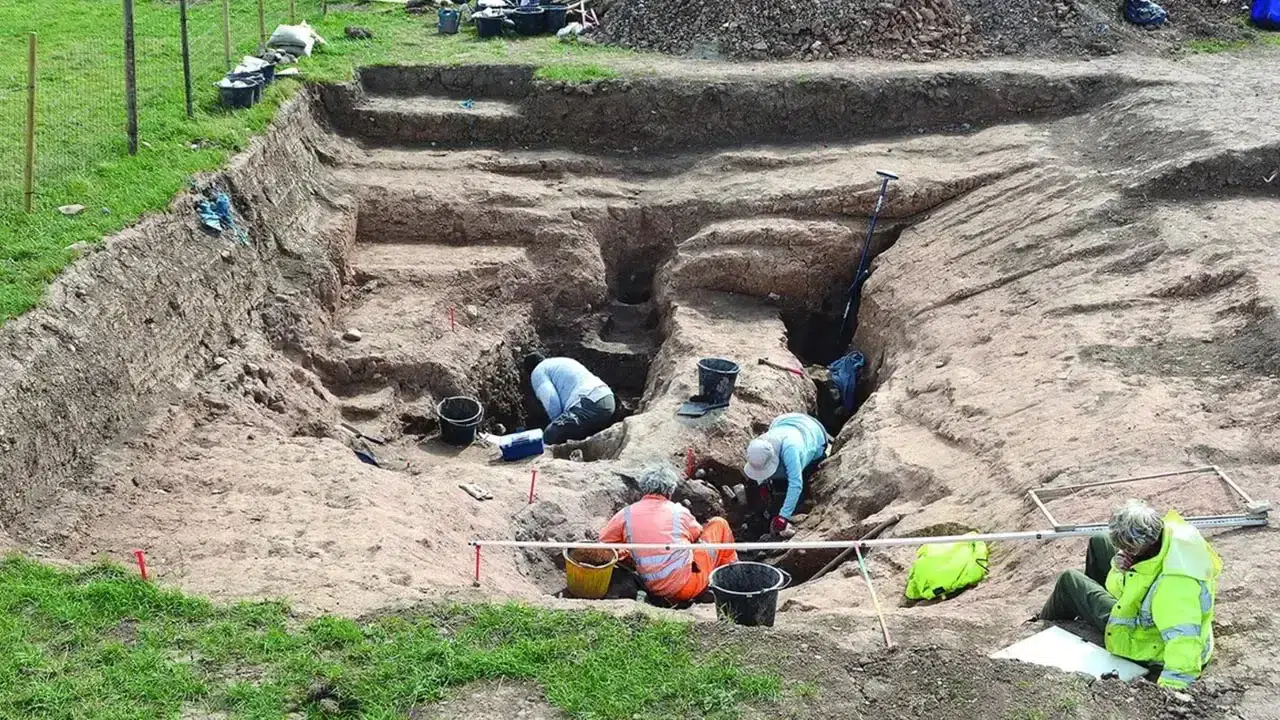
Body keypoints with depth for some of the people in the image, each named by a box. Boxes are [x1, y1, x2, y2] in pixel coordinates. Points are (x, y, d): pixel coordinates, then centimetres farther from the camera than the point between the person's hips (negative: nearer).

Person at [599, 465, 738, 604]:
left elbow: (603, 542, 10)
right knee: (719, 525, 16)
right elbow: (699, 535, 16)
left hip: (654, 590, 4)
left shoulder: (626, 514, 1)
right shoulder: (679, 511, -2)